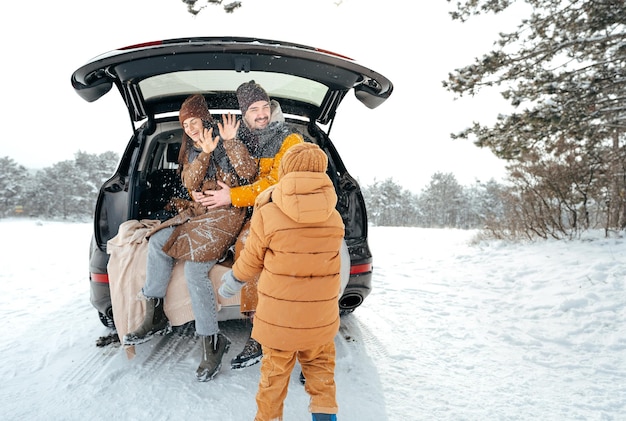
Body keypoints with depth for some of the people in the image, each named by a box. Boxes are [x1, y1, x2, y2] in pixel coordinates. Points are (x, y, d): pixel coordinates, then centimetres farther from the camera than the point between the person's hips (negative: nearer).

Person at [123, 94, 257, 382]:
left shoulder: (227, 145, 1)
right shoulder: (191, 151, 18)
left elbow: (249, 173, -15)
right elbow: (190, 183, 1)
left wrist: (230, 142, -18)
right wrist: (205, 153, -11)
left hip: (226, 214, -7)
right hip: (198, 211, 7)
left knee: (194, 271, -23)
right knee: (158, 240, -16)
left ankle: (212, 342, -13)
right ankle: (154, 316, -7)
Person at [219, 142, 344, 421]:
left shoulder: (267, 215, -16)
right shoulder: (335, 219, -6)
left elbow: (251, 260, -4)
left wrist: (233, 281, 17)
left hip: (278, 316, -2)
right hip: (320, 316, 2)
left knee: (274, 370, 17)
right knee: (320, 365, 23)